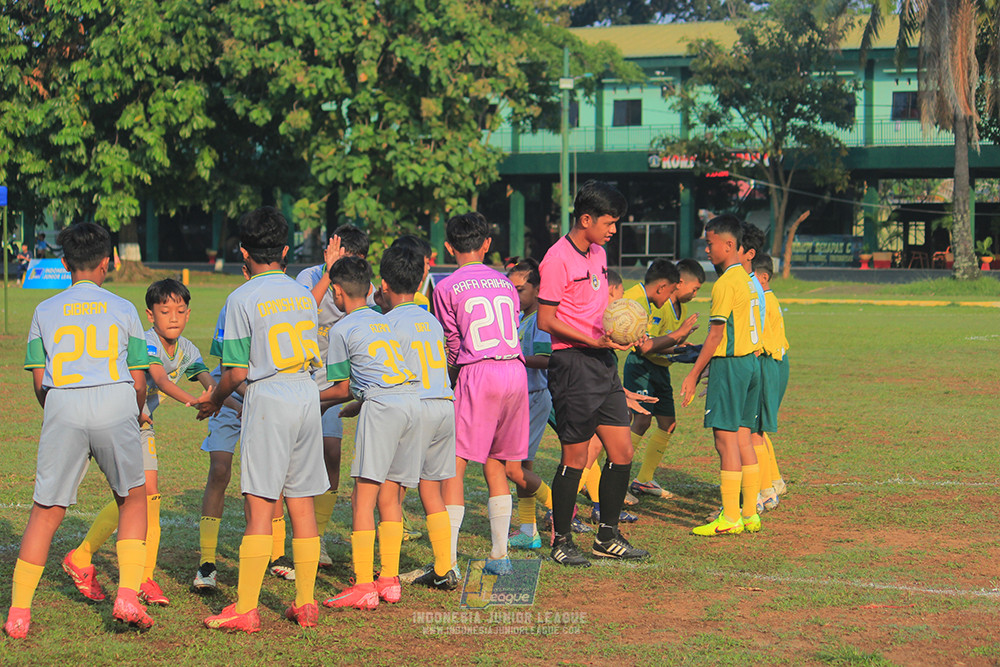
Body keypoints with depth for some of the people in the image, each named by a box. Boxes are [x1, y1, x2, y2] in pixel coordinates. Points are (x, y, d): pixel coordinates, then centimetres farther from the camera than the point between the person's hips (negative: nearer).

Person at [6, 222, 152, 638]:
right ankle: (128, 596, 4)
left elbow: (39, 382, 10)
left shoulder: (45, 311, 13)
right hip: (115, 406, -1)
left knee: (45, 512, 6)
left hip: (62, 407, 1)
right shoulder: (123, 309, 11)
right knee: (133, 498, 17)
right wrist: (135, 416, 30)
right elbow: (138, 381, 10)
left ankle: (18, 614, 5)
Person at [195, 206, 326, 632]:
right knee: (302, 504, 10)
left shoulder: (243, 298, -6)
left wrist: (214, 401, 11)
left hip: (268, 401, -6)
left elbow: (237, 371, -9)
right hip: (307, 396, 6)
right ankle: (305, 604, 13)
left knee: (259, 507, -7)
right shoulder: (303, 294, 12)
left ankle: (246, 609, -7)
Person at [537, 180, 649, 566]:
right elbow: (546, 321, -14)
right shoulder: (558, 259, -13)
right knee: (576, 458, -2)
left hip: (603, 362, 8)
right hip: (573, 364, -8)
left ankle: (608, 537, 19)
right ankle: (561, 541, 11)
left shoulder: (598, 254, 14)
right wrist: (593, 341, -20)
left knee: (622, 452, 7)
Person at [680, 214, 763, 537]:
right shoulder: (746, 278, 14)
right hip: (750, 362, 9)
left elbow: (716, 334, -16)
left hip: (730, 364, -9)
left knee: (726, 439, -6)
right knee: (743, 440, 11)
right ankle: (750, 514, 14)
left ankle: (730, 518, -5)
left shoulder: (726, 283, -14)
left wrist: (693, 375, -12)